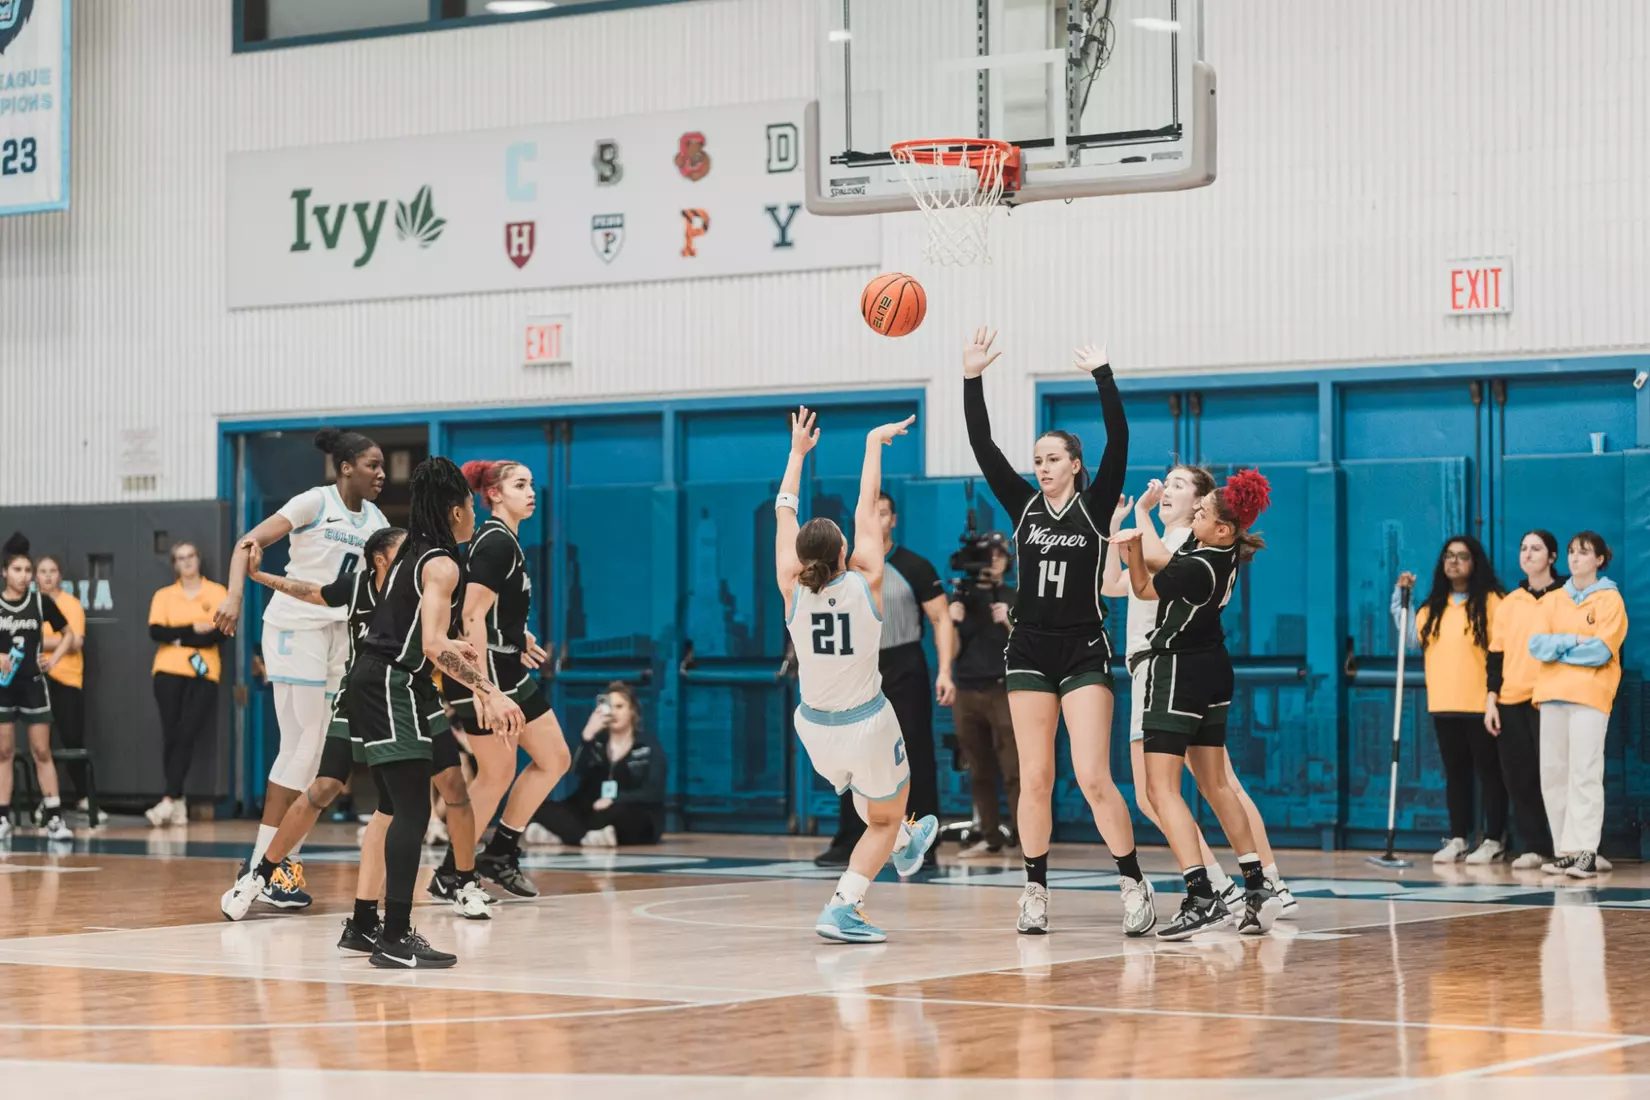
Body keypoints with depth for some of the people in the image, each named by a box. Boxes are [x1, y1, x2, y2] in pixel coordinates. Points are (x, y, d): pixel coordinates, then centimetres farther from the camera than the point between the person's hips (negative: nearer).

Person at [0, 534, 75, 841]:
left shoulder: (41, 603, -1)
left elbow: (68, 633, 12)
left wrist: (53, 659, -1)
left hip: (33, 685, 0)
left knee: (42, 752, 0)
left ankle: (54, 818, -1)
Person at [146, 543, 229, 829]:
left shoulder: (216, 593, 6)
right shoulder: (164, 596, 10)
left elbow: (222, 631, -8)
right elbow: (156, 632, -5)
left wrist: (179, 638, -9)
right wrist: (193, 630, -12)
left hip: (204, 673, -2)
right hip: (169, 672, 2)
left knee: (186, 736, -12)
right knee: (170, 736, -3)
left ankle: (168, 801, -18)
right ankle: (179, 803, 3)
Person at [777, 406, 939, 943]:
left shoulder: (793, 592, -12)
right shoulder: (866, 585, -17)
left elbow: (784, 514, 0)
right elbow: (867, 509, -7)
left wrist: (797, 453, 11)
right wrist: (873, 445, 2)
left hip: (816, 729, 3)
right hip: (867, 726, -3)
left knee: (868, 789, 36)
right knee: (884, 819, 18)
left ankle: (905, 845, 58)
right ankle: (843, 907, 0)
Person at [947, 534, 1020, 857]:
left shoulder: (1015, 598, 4)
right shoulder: (961, 597, 9)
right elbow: (950, 651, 6)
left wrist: (1008, 622, -19)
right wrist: (951, 623, -11)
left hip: (1004, 691, -3)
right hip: (966, 692, 3)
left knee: (1013, 769, -10)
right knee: (979, 771, 7)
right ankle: (990, 837, 12)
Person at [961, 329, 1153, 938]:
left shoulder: (1095, 506, -1)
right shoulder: (1024, 506, 7)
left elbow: (1118, 441, -13)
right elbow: (983, 447, 0)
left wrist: (1103, 376, -19)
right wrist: (972, 378, -8)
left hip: (1084, 652, -3)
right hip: (1030, 651, 3)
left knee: (1093, 777, -11)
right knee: (1034, 778, 3)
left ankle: (1135, 885, -1)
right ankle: (1035, 893, 9)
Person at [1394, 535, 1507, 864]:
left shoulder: (1490, 601, -5)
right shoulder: (1434, 606, 14)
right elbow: (1411, 638, 16)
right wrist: (1400, 597, 11)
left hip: (1481, 704, -6)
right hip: (1444, 704, 6)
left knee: (1489, 772, 1)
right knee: (1455, 773, 11)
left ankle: (1494, 840, 5)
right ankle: (1457, 838, 16)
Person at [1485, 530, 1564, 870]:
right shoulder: (1508, 604, 14)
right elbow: (1496, 654, 15)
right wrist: (1491, 699, 7)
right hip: (1511, 701, 4)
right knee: (1518, 777, 2)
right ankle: (1535, 847, 9)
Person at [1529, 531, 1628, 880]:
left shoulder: (1610, 599, 3)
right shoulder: (1554, 601, 16)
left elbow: (1601, 651, -9)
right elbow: (1536, 644, 5)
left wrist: (1555, 649, -2)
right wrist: (1571, 641, -10)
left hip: (1590, 695, -5)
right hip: (1552, 694, 5)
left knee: (1584, 772, -11)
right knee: (1553, 772, 0)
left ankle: (1585, 851, -14)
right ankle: (1565, 851, 3)